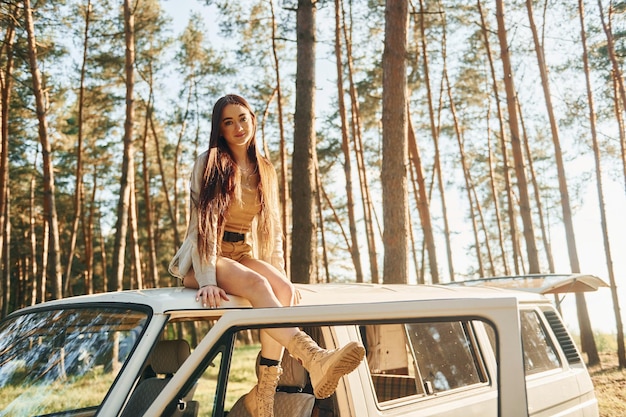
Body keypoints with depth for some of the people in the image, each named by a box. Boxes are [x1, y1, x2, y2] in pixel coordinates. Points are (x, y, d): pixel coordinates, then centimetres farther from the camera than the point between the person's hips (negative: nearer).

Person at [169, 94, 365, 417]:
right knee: (256, 284, -34)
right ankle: (314, 359, -51)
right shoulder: (210, 164, -4)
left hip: (243, 254, 5)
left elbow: (272, 227, 10)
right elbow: (204, 222, -15)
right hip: (203, 259, -4)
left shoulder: (265, 171, 11)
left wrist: (281, 276, -2)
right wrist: (208, 280, -27)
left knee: (282, 289, -27)